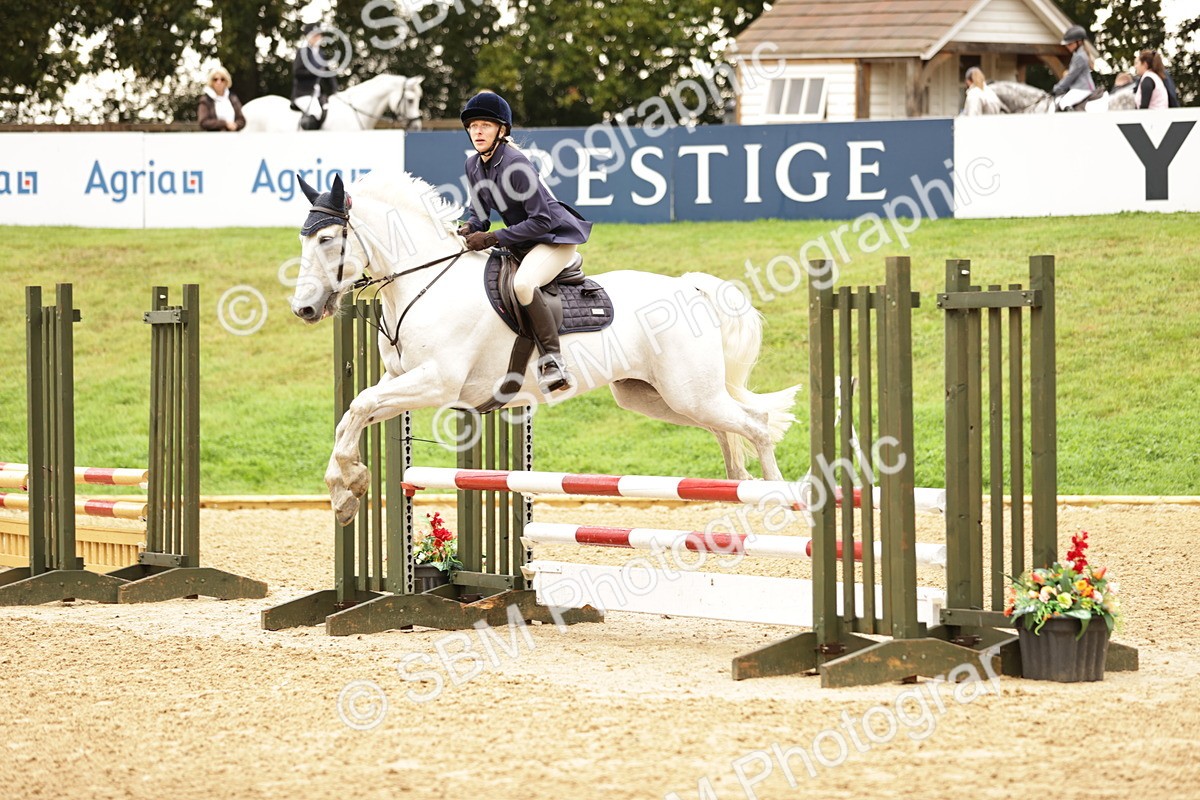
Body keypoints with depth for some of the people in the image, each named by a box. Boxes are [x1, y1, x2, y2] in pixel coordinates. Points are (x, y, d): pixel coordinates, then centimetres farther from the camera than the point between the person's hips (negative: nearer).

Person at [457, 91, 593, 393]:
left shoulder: (516, 163, -24)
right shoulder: (474, 165, 2)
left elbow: (541, 220, -24)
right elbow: (480, 213, 12)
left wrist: (493, 238, -27)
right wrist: (469, 229, -12)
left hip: (556, 236, -10)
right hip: (523, 243, 10)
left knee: (523, 283, -35)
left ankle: (552, 360, -32)